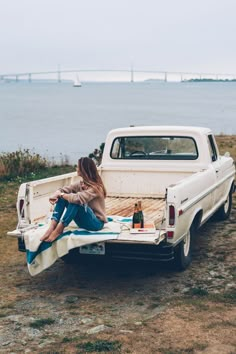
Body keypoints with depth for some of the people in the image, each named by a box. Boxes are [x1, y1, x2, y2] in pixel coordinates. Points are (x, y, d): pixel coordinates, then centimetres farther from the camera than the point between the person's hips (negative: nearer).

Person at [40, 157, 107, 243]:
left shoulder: (95, 187, -21)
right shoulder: (81, 183, 4)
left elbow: (78, 198, -37)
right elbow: (65, 189, 0)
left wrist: (62, 194, -21)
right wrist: (56, 194, -24)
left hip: (96, 223, -8)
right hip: (83, 220, 8)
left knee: (75, 202, -34)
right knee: (62, 197, -9)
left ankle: (59, 229, -26)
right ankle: (52, 227, -22)